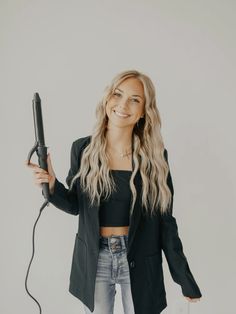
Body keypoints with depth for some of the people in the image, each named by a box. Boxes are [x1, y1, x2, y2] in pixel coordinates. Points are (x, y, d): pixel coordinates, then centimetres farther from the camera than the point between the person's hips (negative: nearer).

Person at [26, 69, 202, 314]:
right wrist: (52, 186, -16)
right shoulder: (83, 149, -5)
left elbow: (164, 219, -2)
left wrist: (184, 277, 0)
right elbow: (75, 205, 4)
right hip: (94, 259, 1)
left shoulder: (155, 155, -7)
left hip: (140, 261, 0)